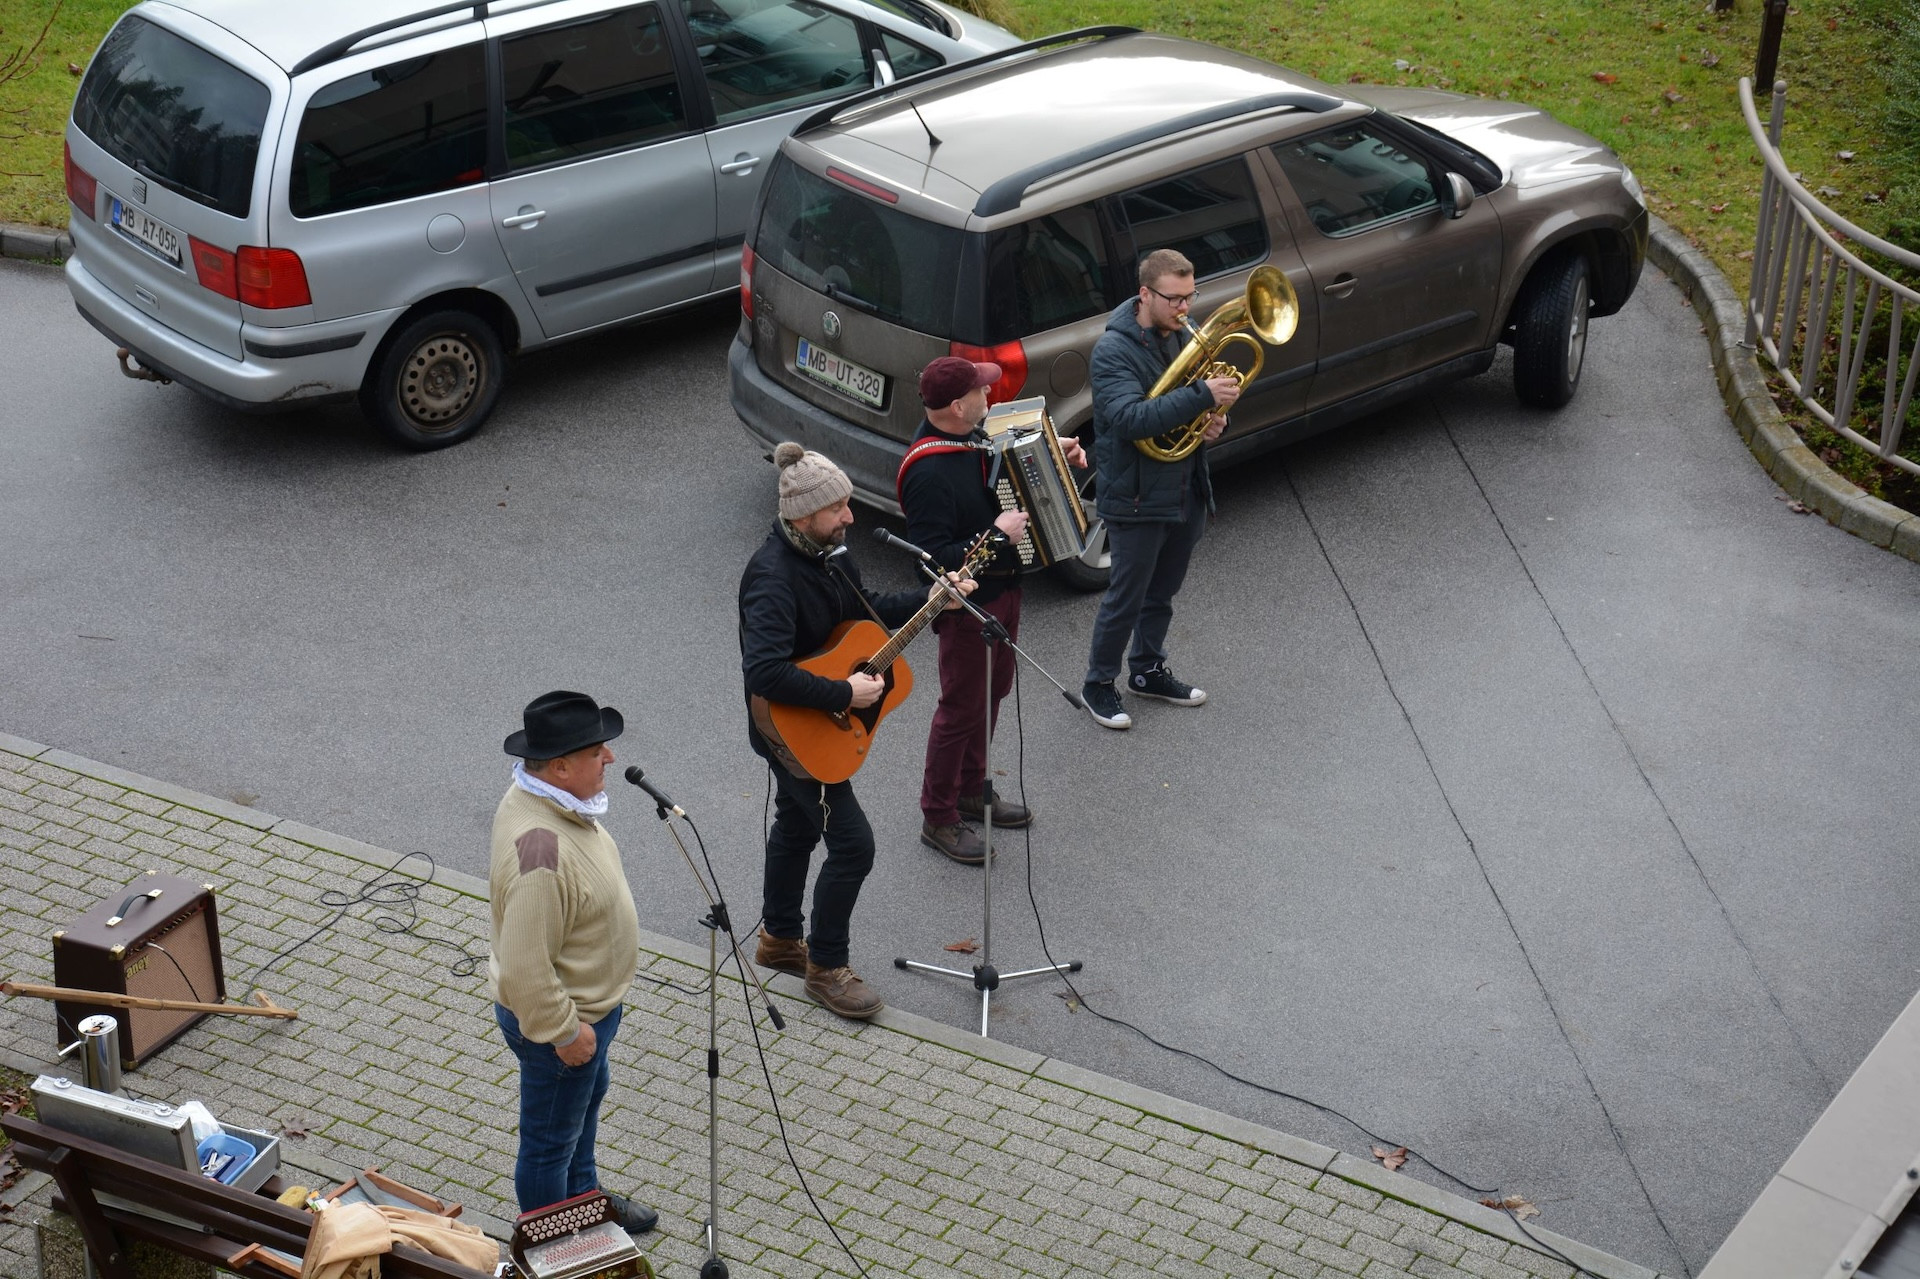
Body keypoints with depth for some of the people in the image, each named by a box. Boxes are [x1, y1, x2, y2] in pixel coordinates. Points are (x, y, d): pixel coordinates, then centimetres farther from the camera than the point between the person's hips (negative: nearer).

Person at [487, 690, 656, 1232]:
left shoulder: (541, 794, -9)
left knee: (587, 1098, 32)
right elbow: (527, 968, -34)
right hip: (556, 1021, -10)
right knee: (551, 1139, 14)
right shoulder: (540, 854, -41)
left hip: (584, 1000, 10)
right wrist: (565, 1033, -21)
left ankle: (585, 1199, 55)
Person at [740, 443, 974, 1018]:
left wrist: (927, 601, 2)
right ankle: (826, 966, 10)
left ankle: (779, 938, 44)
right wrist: (843, 694, -35)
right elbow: (765, 672, -41)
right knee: (852, 842, -7)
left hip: (807, 725, 10)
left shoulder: (827, 549, -3)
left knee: (797, 823, 24)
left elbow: (862, 608, 14)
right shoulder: (773, 577, -32)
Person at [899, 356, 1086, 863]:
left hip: (1002, 588, 9)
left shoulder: (970, 436, -2)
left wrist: (1052, 451, 6)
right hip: (967, 606, -9)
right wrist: (997, 536, -32)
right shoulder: (927, 472, -31)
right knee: (961, 707, 5)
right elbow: (932, 556, -32)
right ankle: (938, 817, 21)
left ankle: (971, 789, 42)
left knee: (993, 689, 23)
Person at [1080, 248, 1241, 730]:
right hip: (1137, 497, -7)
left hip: (1186, 489, 7)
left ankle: (1147, 671, 38)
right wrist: (1202, 395, -36)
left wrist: (1214, 420, -6)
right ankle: (1099, 684, 21)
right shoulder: (1114, 350, -20)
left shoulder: (1185, 336, 4)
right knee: (1126, 597, 4)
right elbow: (1132, 419, -32)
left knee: (1163, 592, 21)